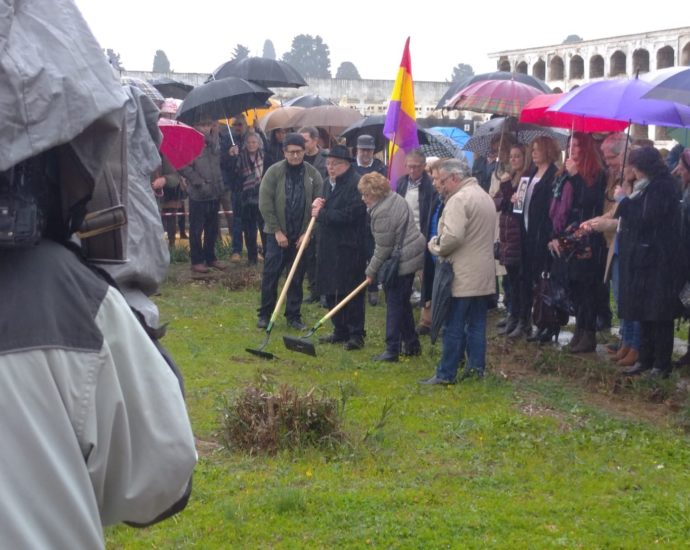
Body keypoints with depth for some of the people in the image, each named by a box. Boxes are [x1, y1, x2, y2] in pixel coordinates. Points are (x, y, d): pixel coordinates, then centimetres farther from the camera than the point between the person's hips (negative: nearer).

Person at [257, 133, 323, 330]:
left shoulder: (313, 174, -2)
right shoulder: (274, 172, -6)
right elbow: (265, 204, -7)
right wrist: (277, 231, -9)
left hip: (302, 236, 1)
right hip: (277, 234, -1)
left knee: (297, 278, 8)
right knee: (270, 275, 2)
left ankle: (294, 316, 18)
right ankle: (265, 314, 15)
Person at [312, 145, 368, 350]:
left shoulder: (356, 184, -14)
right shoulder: (329, 183, 16)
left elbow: (348, 215, -22)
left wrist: (322, 214, -13)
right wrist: (318, 206, 2)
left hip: (349, 249, -9)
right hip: (329, 247, 9)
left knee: (351, 293, -4)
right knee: (331, 292, 13)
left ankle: (356, 334, 4)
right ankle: (340, 331, 24)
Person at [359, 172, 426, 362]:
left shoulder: (383, 213, -22)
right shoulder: (395, 198, 8)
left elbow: (383, 248, -18)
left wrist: (371, 271, -5)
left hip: (402, 261, -10)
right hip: (412, 255, 10)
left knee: (395, 304, -3)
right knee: (403, 303, 19)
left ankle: (392, 350, 2)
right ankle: (412, 345, 27)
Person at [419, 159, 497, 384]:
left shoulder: (459, 199, -16)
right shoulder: (485, 196, 16)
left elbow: (452, 236, -26)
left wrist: (436, 246, -7)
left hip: (463, 275, -9)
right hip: (484, 273, 9)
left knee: (454, 327, -3)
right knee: (477, 323, 12)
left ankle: (446, 373, 1)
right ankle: (476, 367, 14)